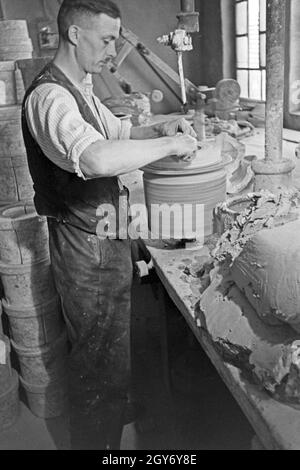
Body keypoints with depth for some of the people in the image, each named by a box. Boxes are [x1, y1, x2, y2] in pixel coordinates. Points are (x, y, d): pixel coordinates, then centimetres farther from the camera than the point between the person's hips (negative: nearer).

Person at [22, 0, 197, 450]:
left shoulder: (79, 88, 12)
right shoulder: (49, 97, -22)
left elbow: (119, 132, 23)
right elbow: (97, 158, -41)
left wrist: (159, 128, 3)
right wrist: (169, 144, -28)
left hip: (103, 237, 10)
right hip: (87, 247, -10)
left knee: (108, 347, 26)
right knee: (100, 357, 7)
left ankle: (111, 421, 49)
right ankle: (96, 440, 31)